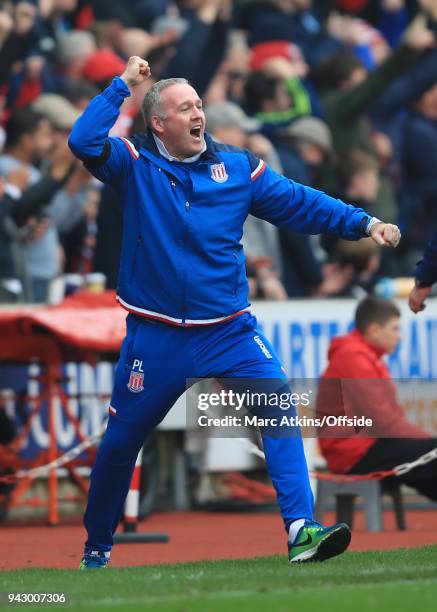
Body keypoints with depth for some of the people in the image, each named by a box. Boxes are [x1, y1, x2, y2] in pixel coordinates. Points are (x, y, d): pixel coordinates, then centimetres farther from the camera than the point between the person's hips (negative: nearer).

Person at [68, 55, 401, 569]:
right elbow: (84, 142, -19)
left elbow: (298, 202, 5)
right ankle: (96, 547, 31)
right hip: (156, 339, -1)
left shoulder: (237, 168, 6)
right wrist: (122, 85, -14)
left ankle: (300, 530, -27)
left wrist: (363, 223, -5)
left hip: (229, 330, 1)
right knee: (120, 441, 10)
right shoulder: (135, 165, -2)